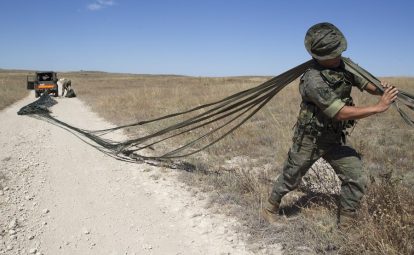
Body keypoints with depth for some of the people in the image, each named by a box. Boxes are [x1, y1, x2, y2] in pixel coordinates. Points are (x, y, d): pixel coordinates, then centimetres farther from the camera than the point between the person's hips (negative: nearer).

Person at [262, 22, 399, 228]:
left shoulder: (341, 67, -4)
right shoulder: (313, 80, -29)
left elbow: (361, 82, 12)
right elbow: (341, 112, -31)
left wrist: (381, 91, -9)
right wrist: (379, 107, -28)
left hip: (334, 140, 6)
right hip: (309, 141, -6)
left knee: (357, 179, -2)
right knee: (289, 180, 12)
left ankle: (345, 224, 17)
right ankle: (271, 207, 38)